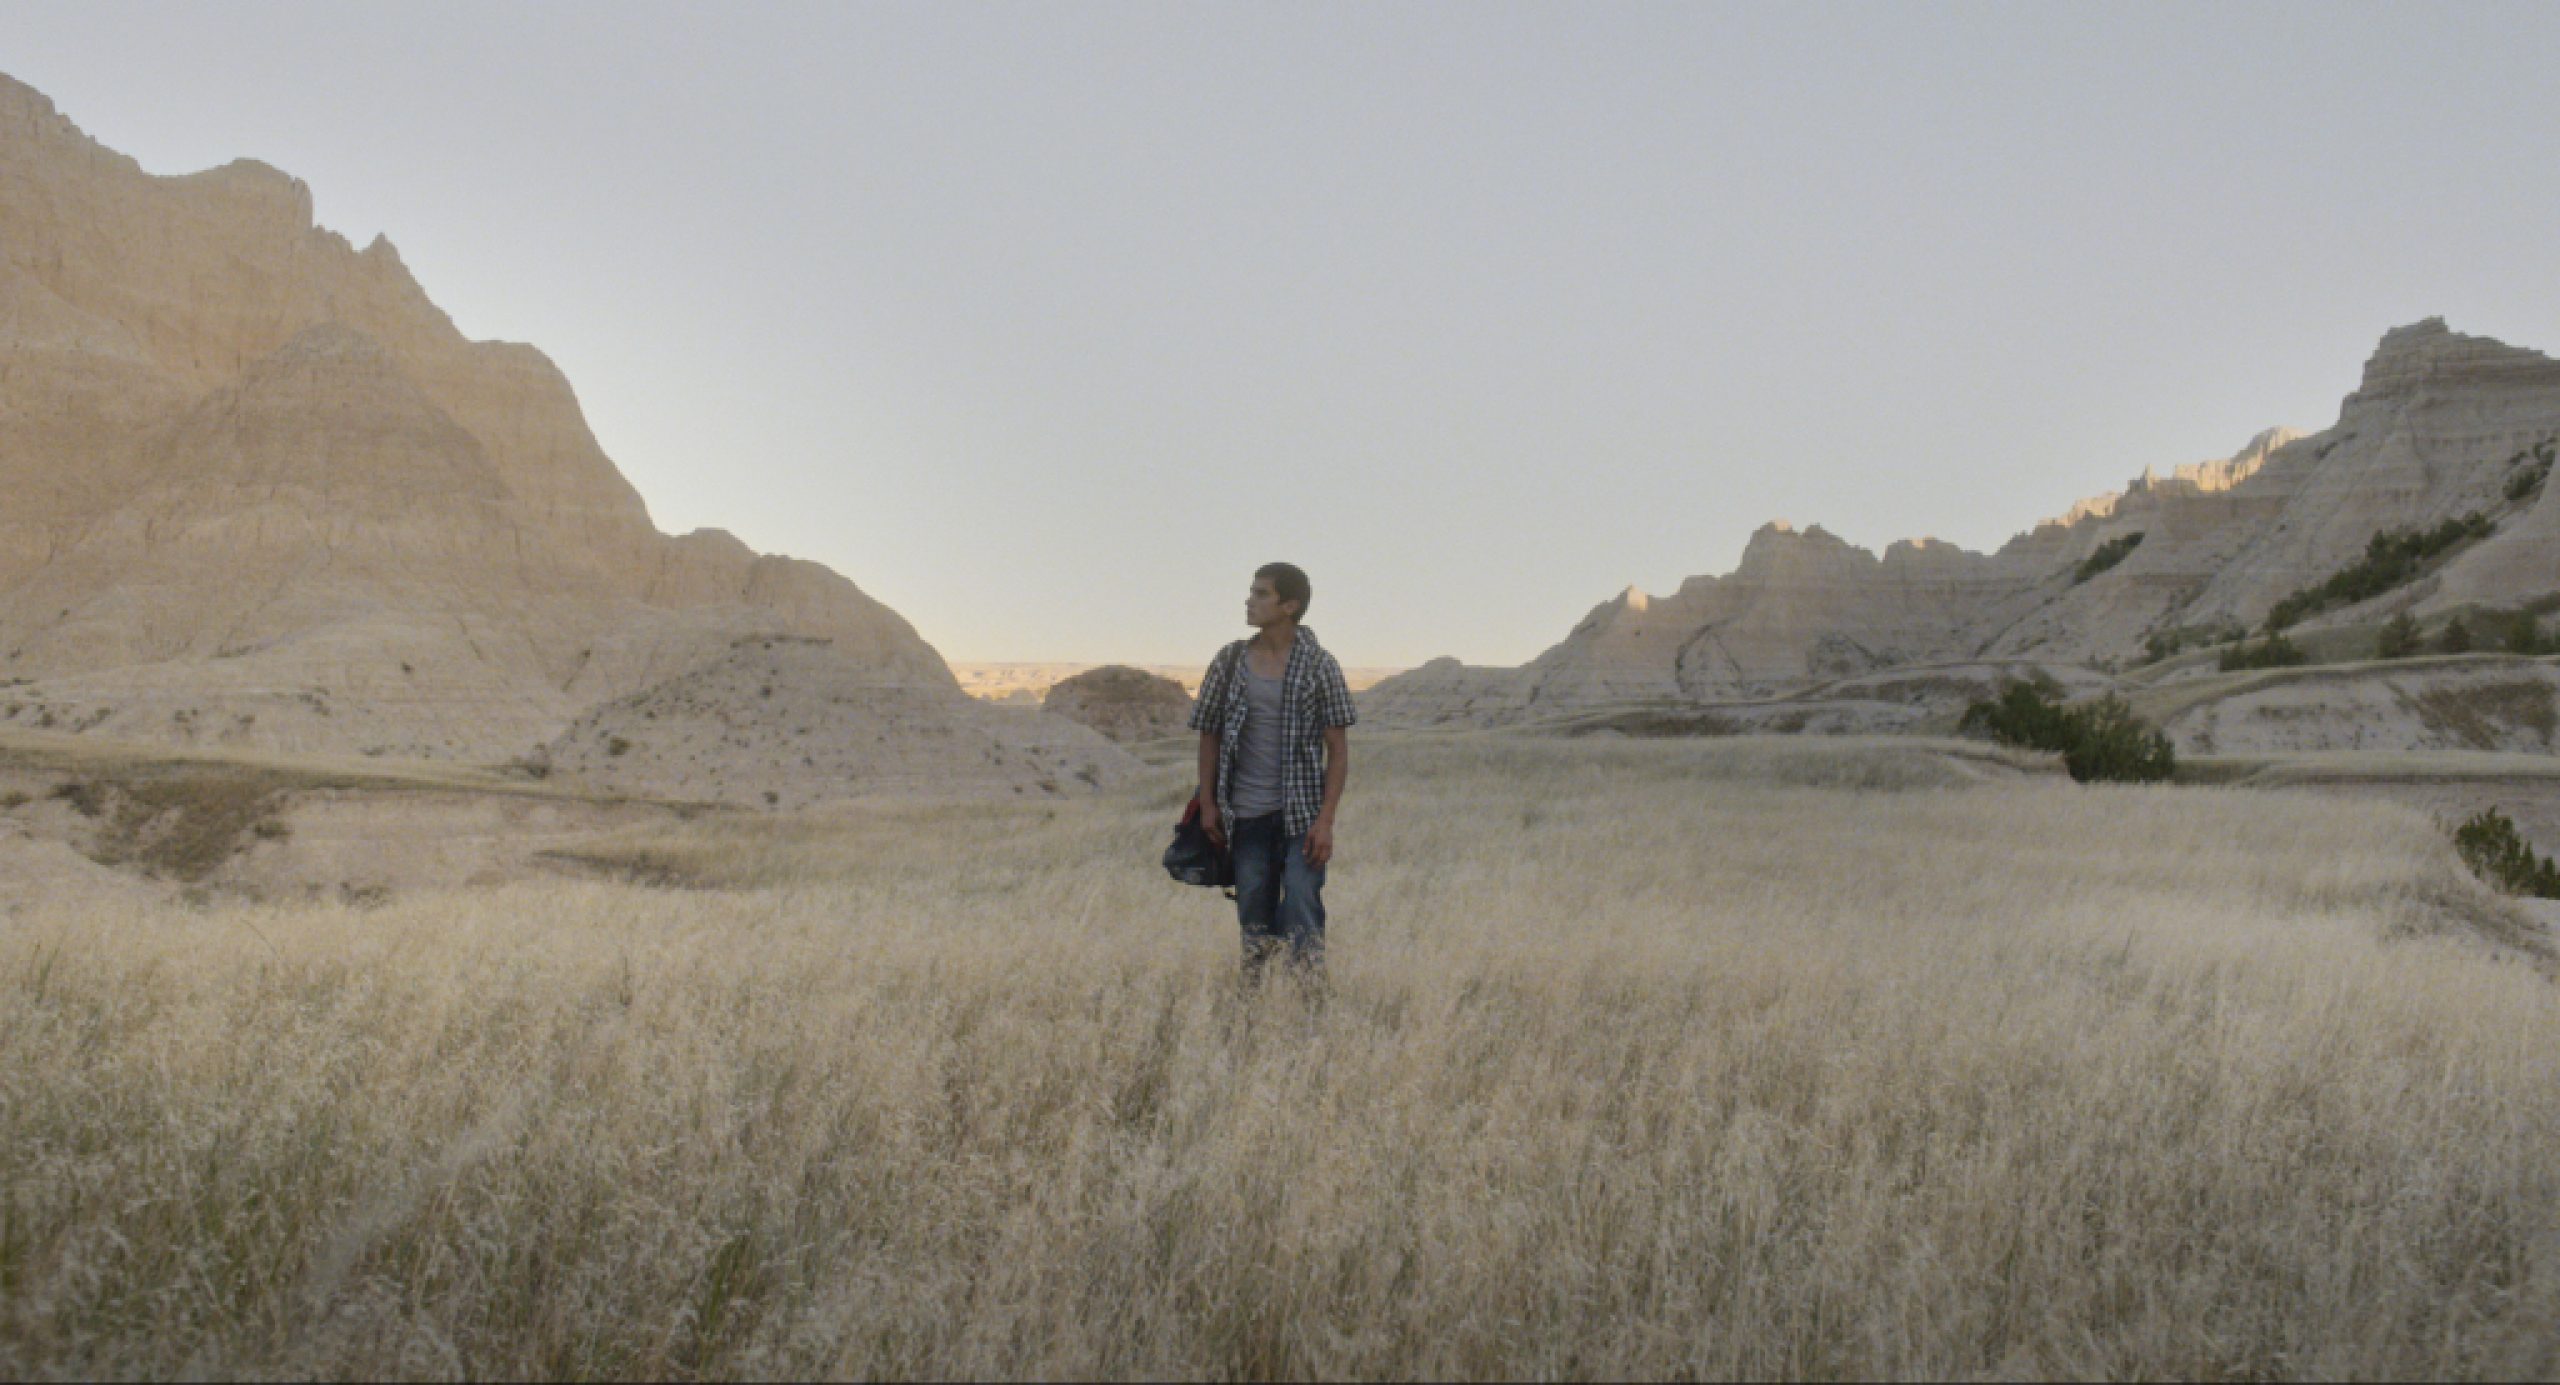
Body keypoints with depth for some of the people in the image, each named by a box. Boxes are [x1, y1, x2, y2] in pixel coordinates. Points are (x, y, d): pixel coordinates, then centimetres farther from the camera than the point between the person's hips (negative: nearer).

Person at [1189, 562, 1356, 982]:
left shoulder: (1318, 665, -3)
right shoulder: (1230, 661, 6)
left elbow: (1338, 749, -4)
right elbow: (1210, 734, 12)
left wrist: (1325, 821, -11)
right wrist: (1207, 803, 6)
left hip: (1302, 814, -3)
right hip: (1246, 817, 3)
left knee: (1302, 916, -8)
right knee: (1254, 920, 8)